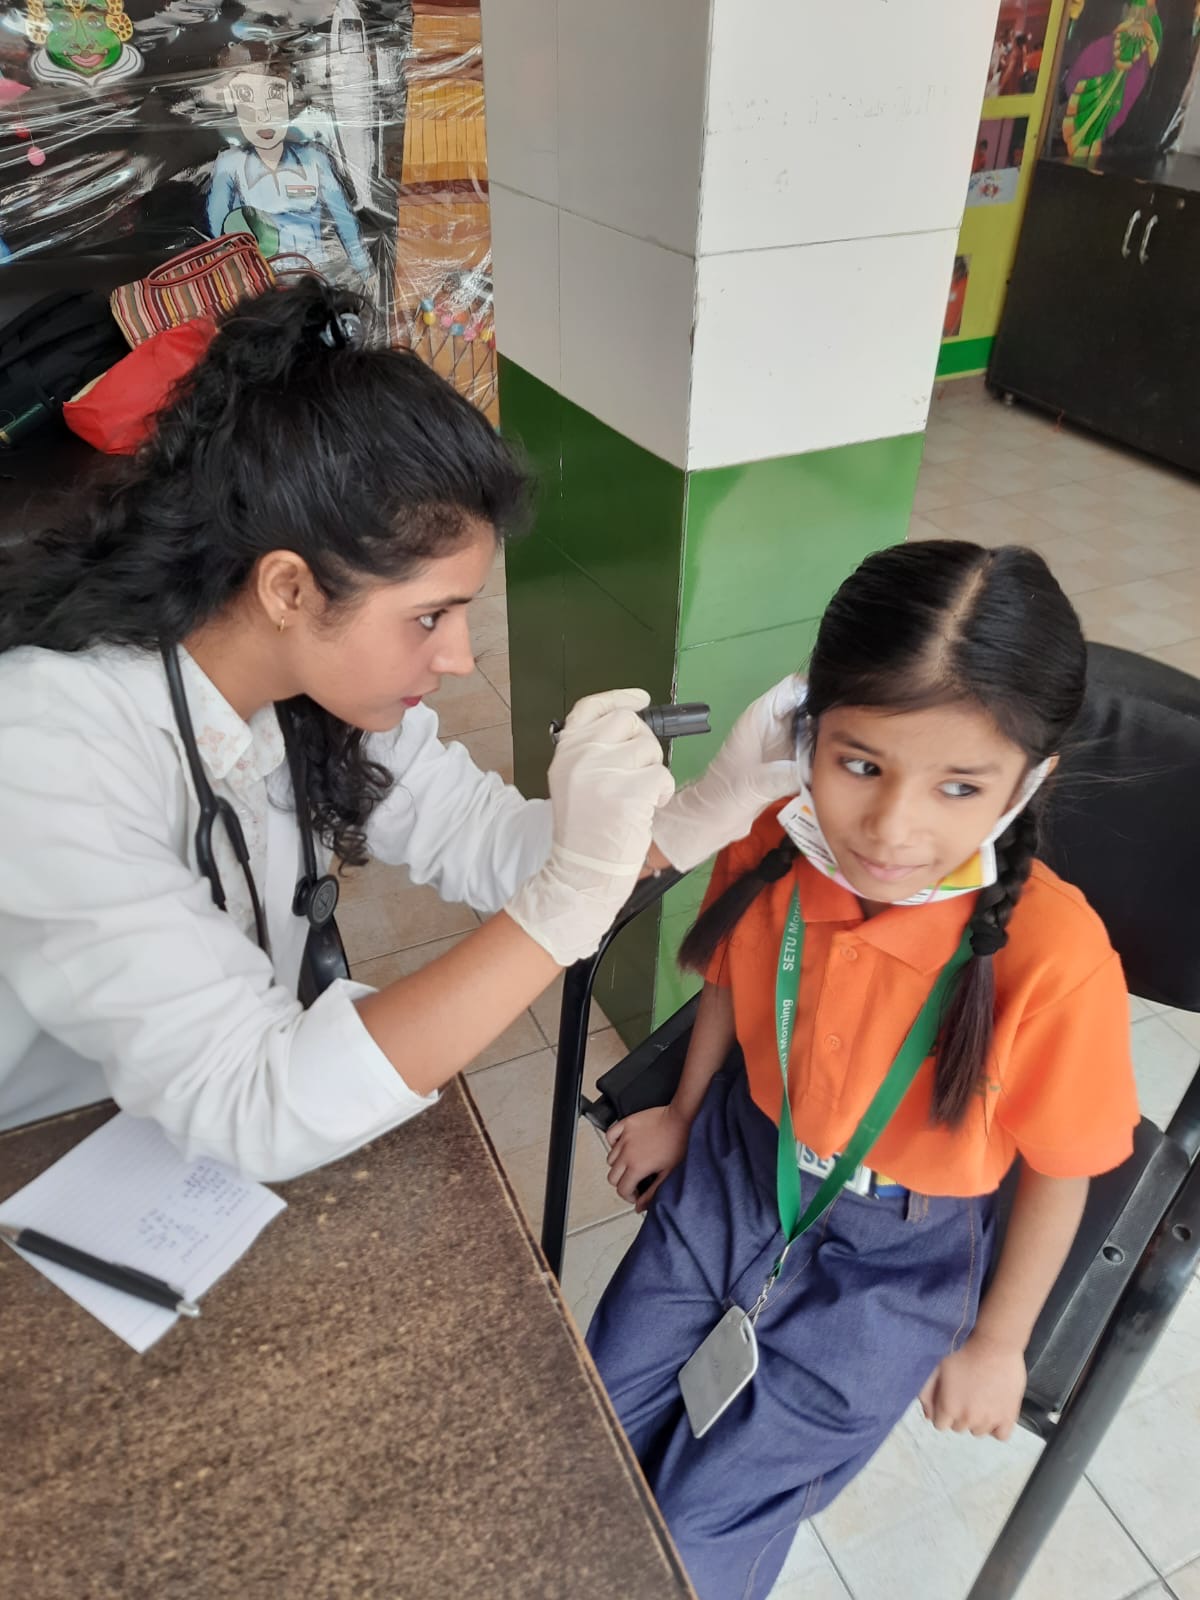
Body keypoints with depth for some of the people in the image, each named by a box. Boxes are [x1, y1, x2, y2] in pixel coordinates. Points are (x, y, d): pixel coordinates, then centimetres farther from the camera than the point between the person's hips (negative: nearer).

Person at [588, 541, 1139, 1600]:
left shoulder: (1050, 957, -32)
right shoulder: (772, 847, -23)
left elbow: (1056, 1171, -14)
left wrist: (997, 1344, 0)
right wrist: (683, 1114, 14)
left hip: (895, 1249, -3)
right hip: (737, 1168, 3)